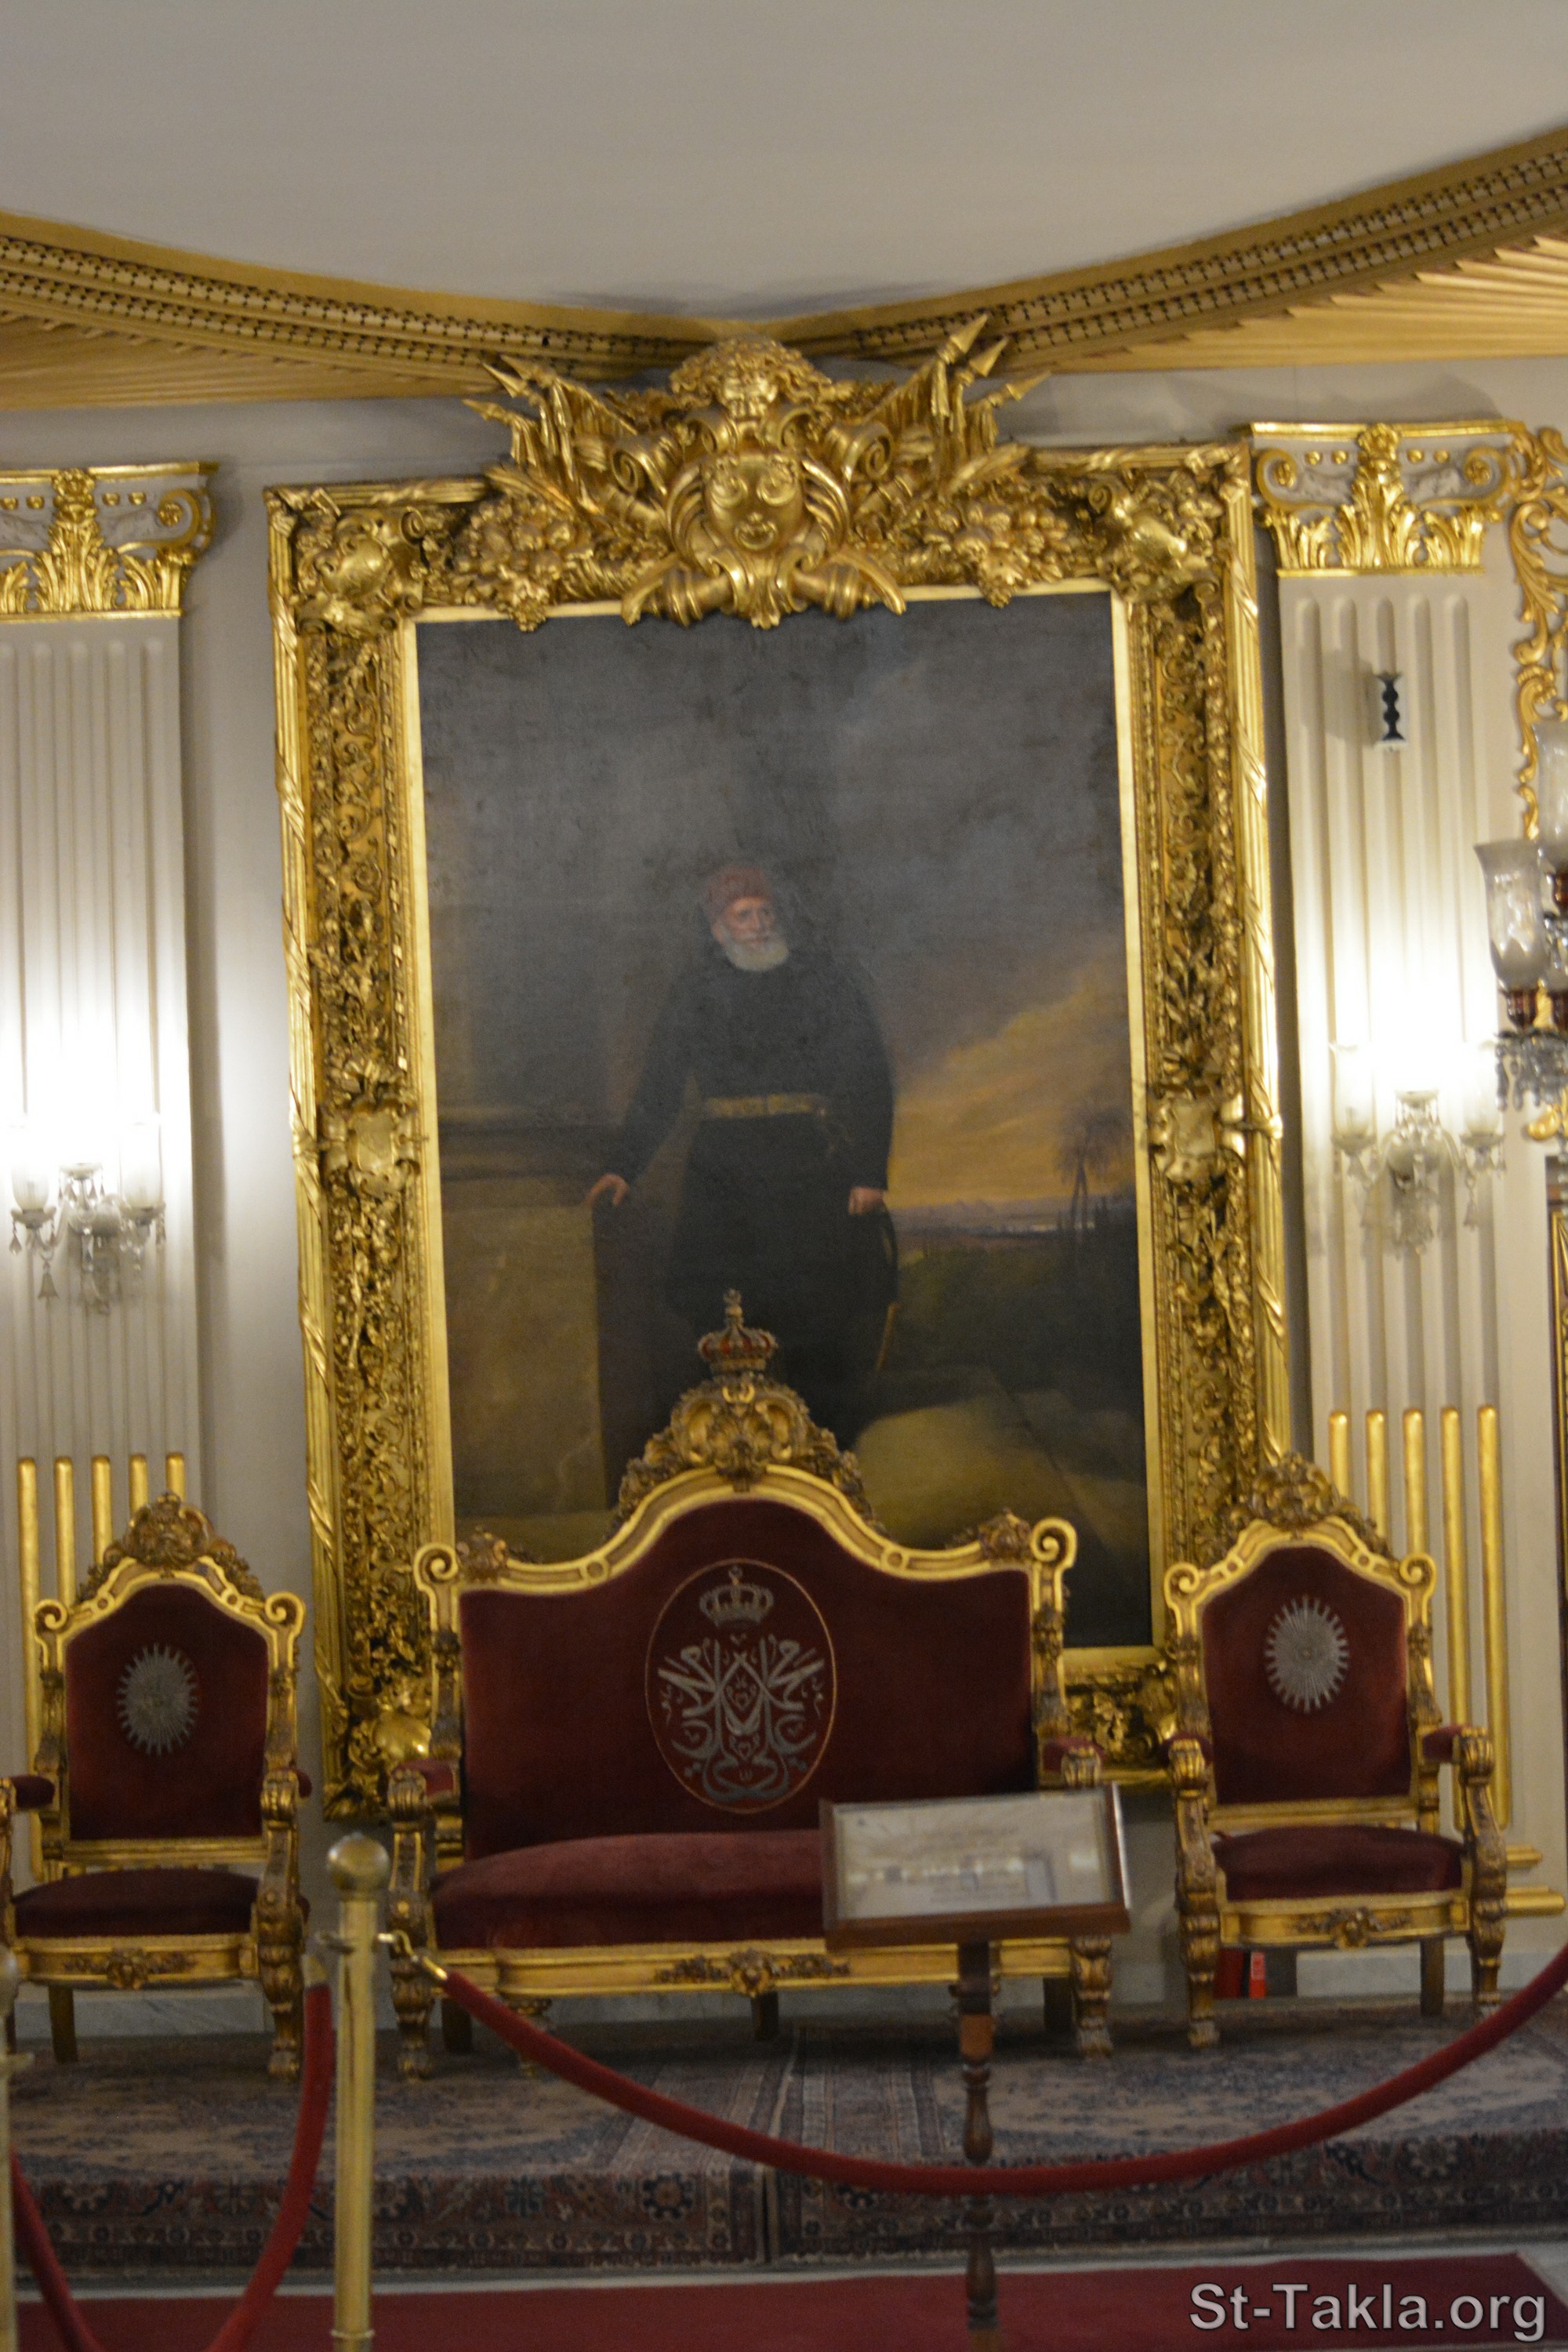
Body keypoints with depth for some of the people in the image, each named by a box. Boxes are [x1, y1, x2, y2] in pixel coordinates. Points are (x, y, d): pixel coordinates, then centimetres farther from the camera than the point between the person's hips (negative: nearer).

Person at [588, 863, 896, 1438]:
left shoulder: (825, 979, 5)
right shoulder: (696, 995, 11)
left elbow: (871, 1079, 2)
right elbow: (658, 1089, 14)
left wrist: (870, 1173, -6)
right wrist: (624, 1168, 3)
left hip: (821, 1173, -1)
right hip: (728, 1173, 1)